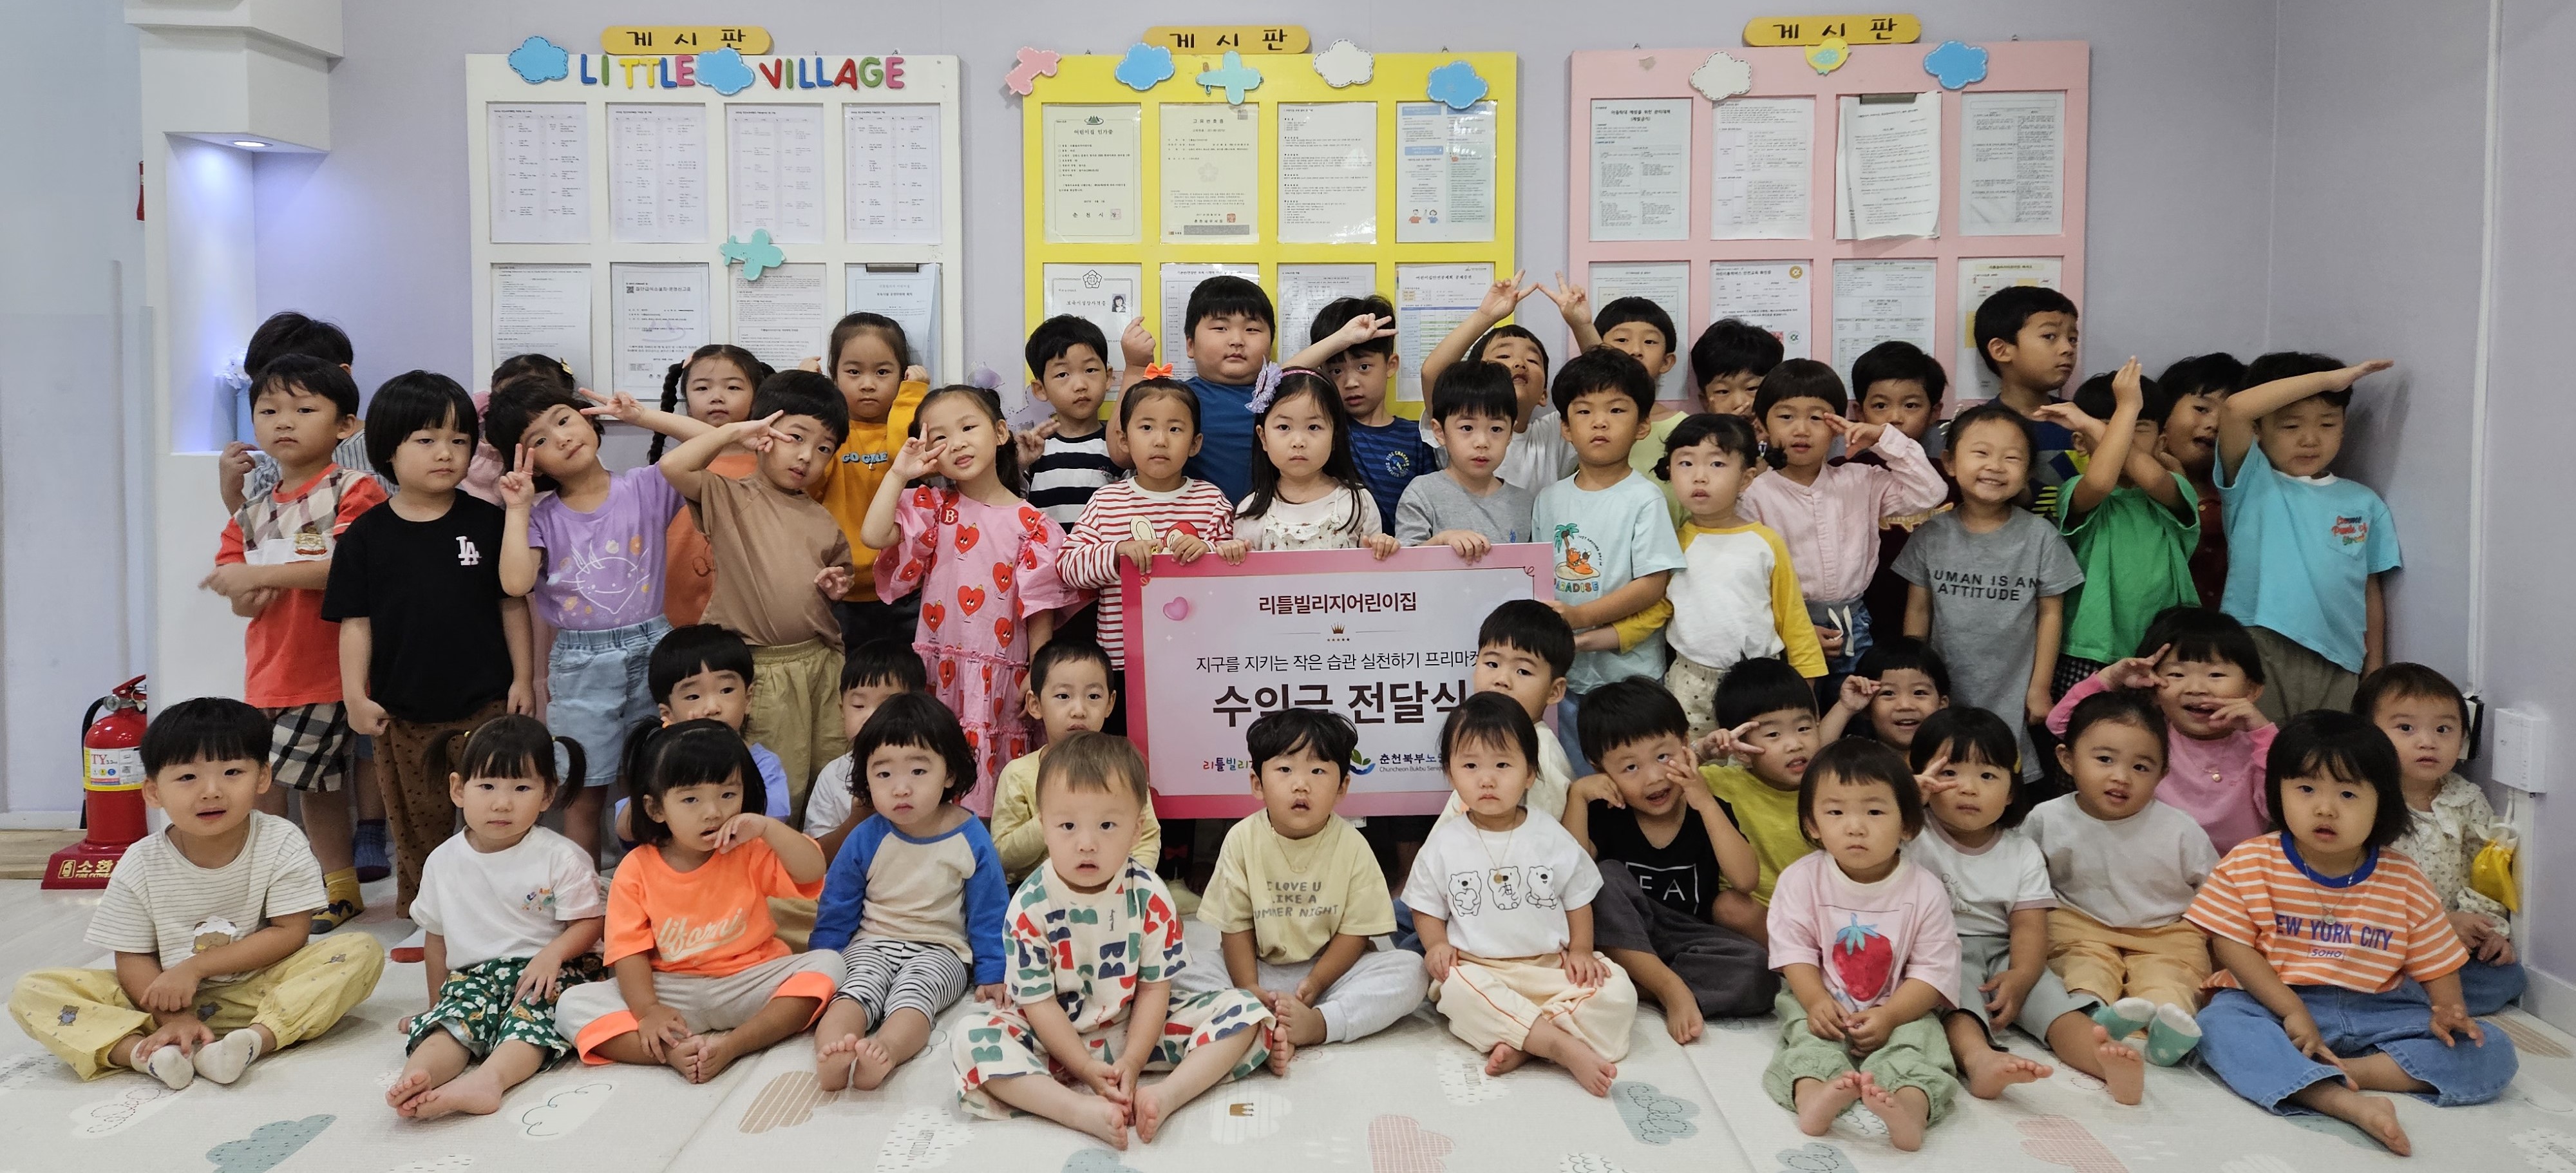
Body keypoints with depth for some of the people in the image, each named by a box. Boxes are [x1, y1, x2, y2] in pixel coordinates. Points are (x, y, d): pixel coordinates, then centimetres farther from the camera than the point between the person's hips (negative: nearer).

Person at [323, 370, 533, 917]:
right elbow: (356, 621, 1)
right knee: (418, 827, 13)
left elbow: (512, 604, 3)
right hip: (403, 713, 1)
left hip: (486, 705, -1)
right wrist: (356, 695, -5)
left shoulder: (487, 522, -2)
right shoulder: (366, 535, -1)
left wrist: (522, 677, 0)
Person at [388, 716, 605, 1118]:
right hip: (474, 975, 3)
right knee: (451, 1018, -26)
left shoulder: (562, 858, -4)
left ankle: (489, 1080, -55)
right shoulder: (443, 862, 7)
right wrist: (436, 1004, 22)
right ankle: (416, 1077, -51)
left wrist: (553, 953, -25)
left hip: (546, 971, -3)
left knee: (532, 1016, -33)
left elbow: (589, 922, -5)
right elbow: (437, 937, 18)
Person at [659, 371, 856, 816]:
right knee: (779, 793, 1)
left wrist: (838, 586, 2)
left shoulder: (823, 521, 11)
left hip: (823, 662, 5)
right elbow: (673, 467, -19)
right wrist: (733, 431, -15)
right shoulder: (730, 499, -3)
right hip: (763, 671, -5)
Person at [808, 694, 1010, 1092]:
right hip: (871, 944, 2)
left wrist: (992, 975, 3)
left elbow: (989, 914, 3)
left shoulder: (971, 839, -5)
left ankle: (884, 1053, -60)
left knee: (912, 996, -32)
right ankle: (829, 1055, -57)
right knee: (854, 991, -30)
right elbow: (836, 911, 10)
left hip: (940, 951, -1)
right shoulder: (866, 839, -3)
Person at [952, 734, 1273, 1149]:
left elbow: (1155, 987, -8)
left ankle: (1165, 1095, -32)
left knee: (1246, 1011, -13)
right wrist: (1089, 1070, -20)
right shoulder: (1029, 907, -17)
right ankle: (1081, 1111, -38)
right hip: (1057, 1038, -2)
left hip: (1134, 1028, 2)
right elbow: (1038, 1002, -13)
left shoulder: (1149, 897, -13)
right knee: (971, 1037, -29)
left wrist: (1132, 1062, -19)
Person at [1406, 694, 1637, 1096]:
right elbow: (1427, 908, 10)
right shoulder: (1444, 845, 3)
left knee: (1616, 989, -22)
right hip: (1478, 969, -1)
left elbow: (1578, 901, 12)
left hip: (1551, 968, 2)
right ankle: (1566, 1048, -36)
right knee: (1458, 988, -35)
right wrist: (1437, 945, -10)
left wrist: (1580, 950, -3)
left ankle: (1522, 1045, -32)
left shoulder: (1552, 838, 4)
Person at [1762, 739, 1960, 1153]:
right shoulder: (1802, 879, -7)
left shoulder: (1924, 890, -9)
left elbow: (1934, 969, -9)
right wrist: (1815, 1001, -22)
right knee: (1809, 1035, -28)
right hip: (1823, 1004, 1)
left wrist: (1889, 1016, -23)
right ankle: (1812, 1096, -57)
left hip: (1900, 1011, 0)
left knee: (1919, 1039, -29)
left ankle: (1910, 1106, -56)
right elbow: (1793, 948, -5)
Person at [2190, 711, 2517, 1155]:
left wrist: (2449, 1013, -14)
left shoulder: (2405, 881, 3)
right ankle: (2347, 1102, -48)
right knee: (2218, 1026, -35)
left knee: (2492, 1053, -15)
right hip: (2274, 1002, -3)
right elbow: (2231, 944, -7)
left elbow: (2436, 963, 8)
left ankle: (2348, 1071, -25)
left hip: (2377, 1012, 3)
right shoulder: (2251, 863, -4)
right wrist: (2291, 1011, -17)